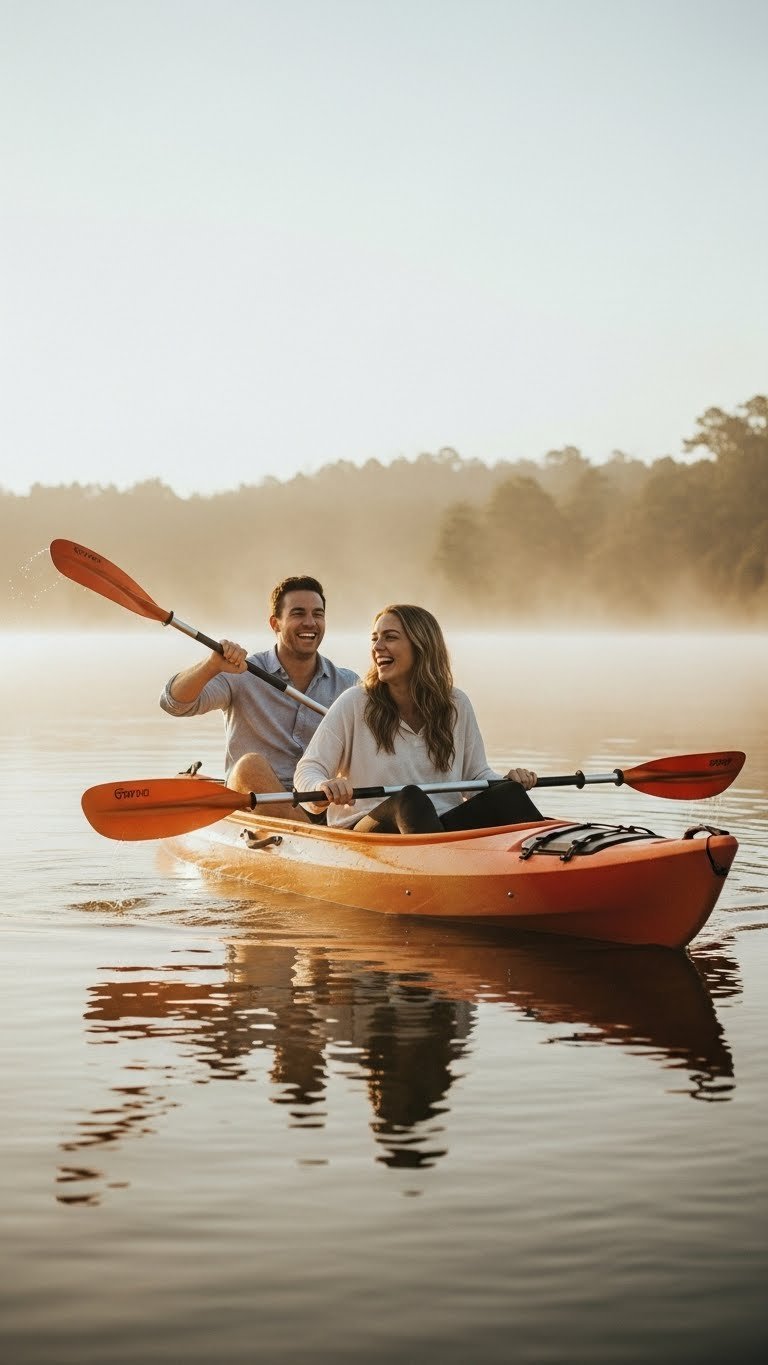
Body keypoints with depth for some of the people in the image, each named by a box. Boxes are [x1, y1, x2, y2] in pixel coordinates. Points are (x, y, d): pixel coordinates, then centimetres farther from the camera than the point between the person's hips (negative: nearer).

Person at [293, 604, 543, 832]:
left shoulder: (456, 705, 11)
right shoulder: (354, 703, 1)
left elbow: (476, 774, 17)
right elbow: (307, 770, -1)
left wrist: (509, 782, -5)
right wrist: (323, 788, -25)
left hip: (441, 829, 3)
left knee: (507, 794, -23)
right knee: (409, 799, -37)